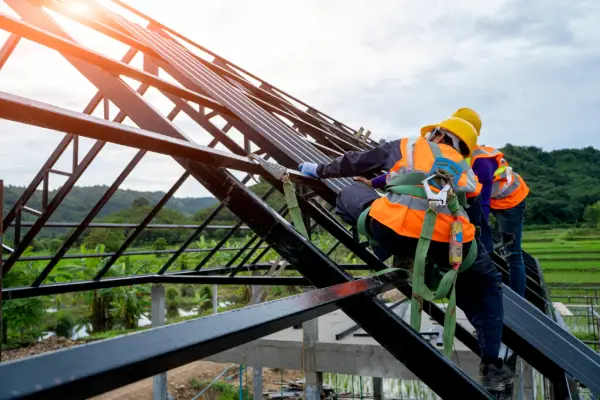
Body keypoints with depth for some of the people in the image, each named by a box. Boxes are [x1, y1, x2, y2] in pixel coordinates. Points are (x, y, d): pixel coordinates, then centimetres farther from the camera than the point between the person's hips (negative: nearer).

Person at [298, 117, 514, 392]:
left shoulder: (407, 147, 26)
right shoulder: (465, 170, 32)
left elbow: (357, 162, 29)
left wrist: (320, 170, 44)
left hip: (392, 228, -2)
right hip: (449, 241, 3)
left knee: (350, 194, 26)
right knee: (487, 286, 30)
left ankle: (392, 256, 13)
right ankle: (491, 366, 21)